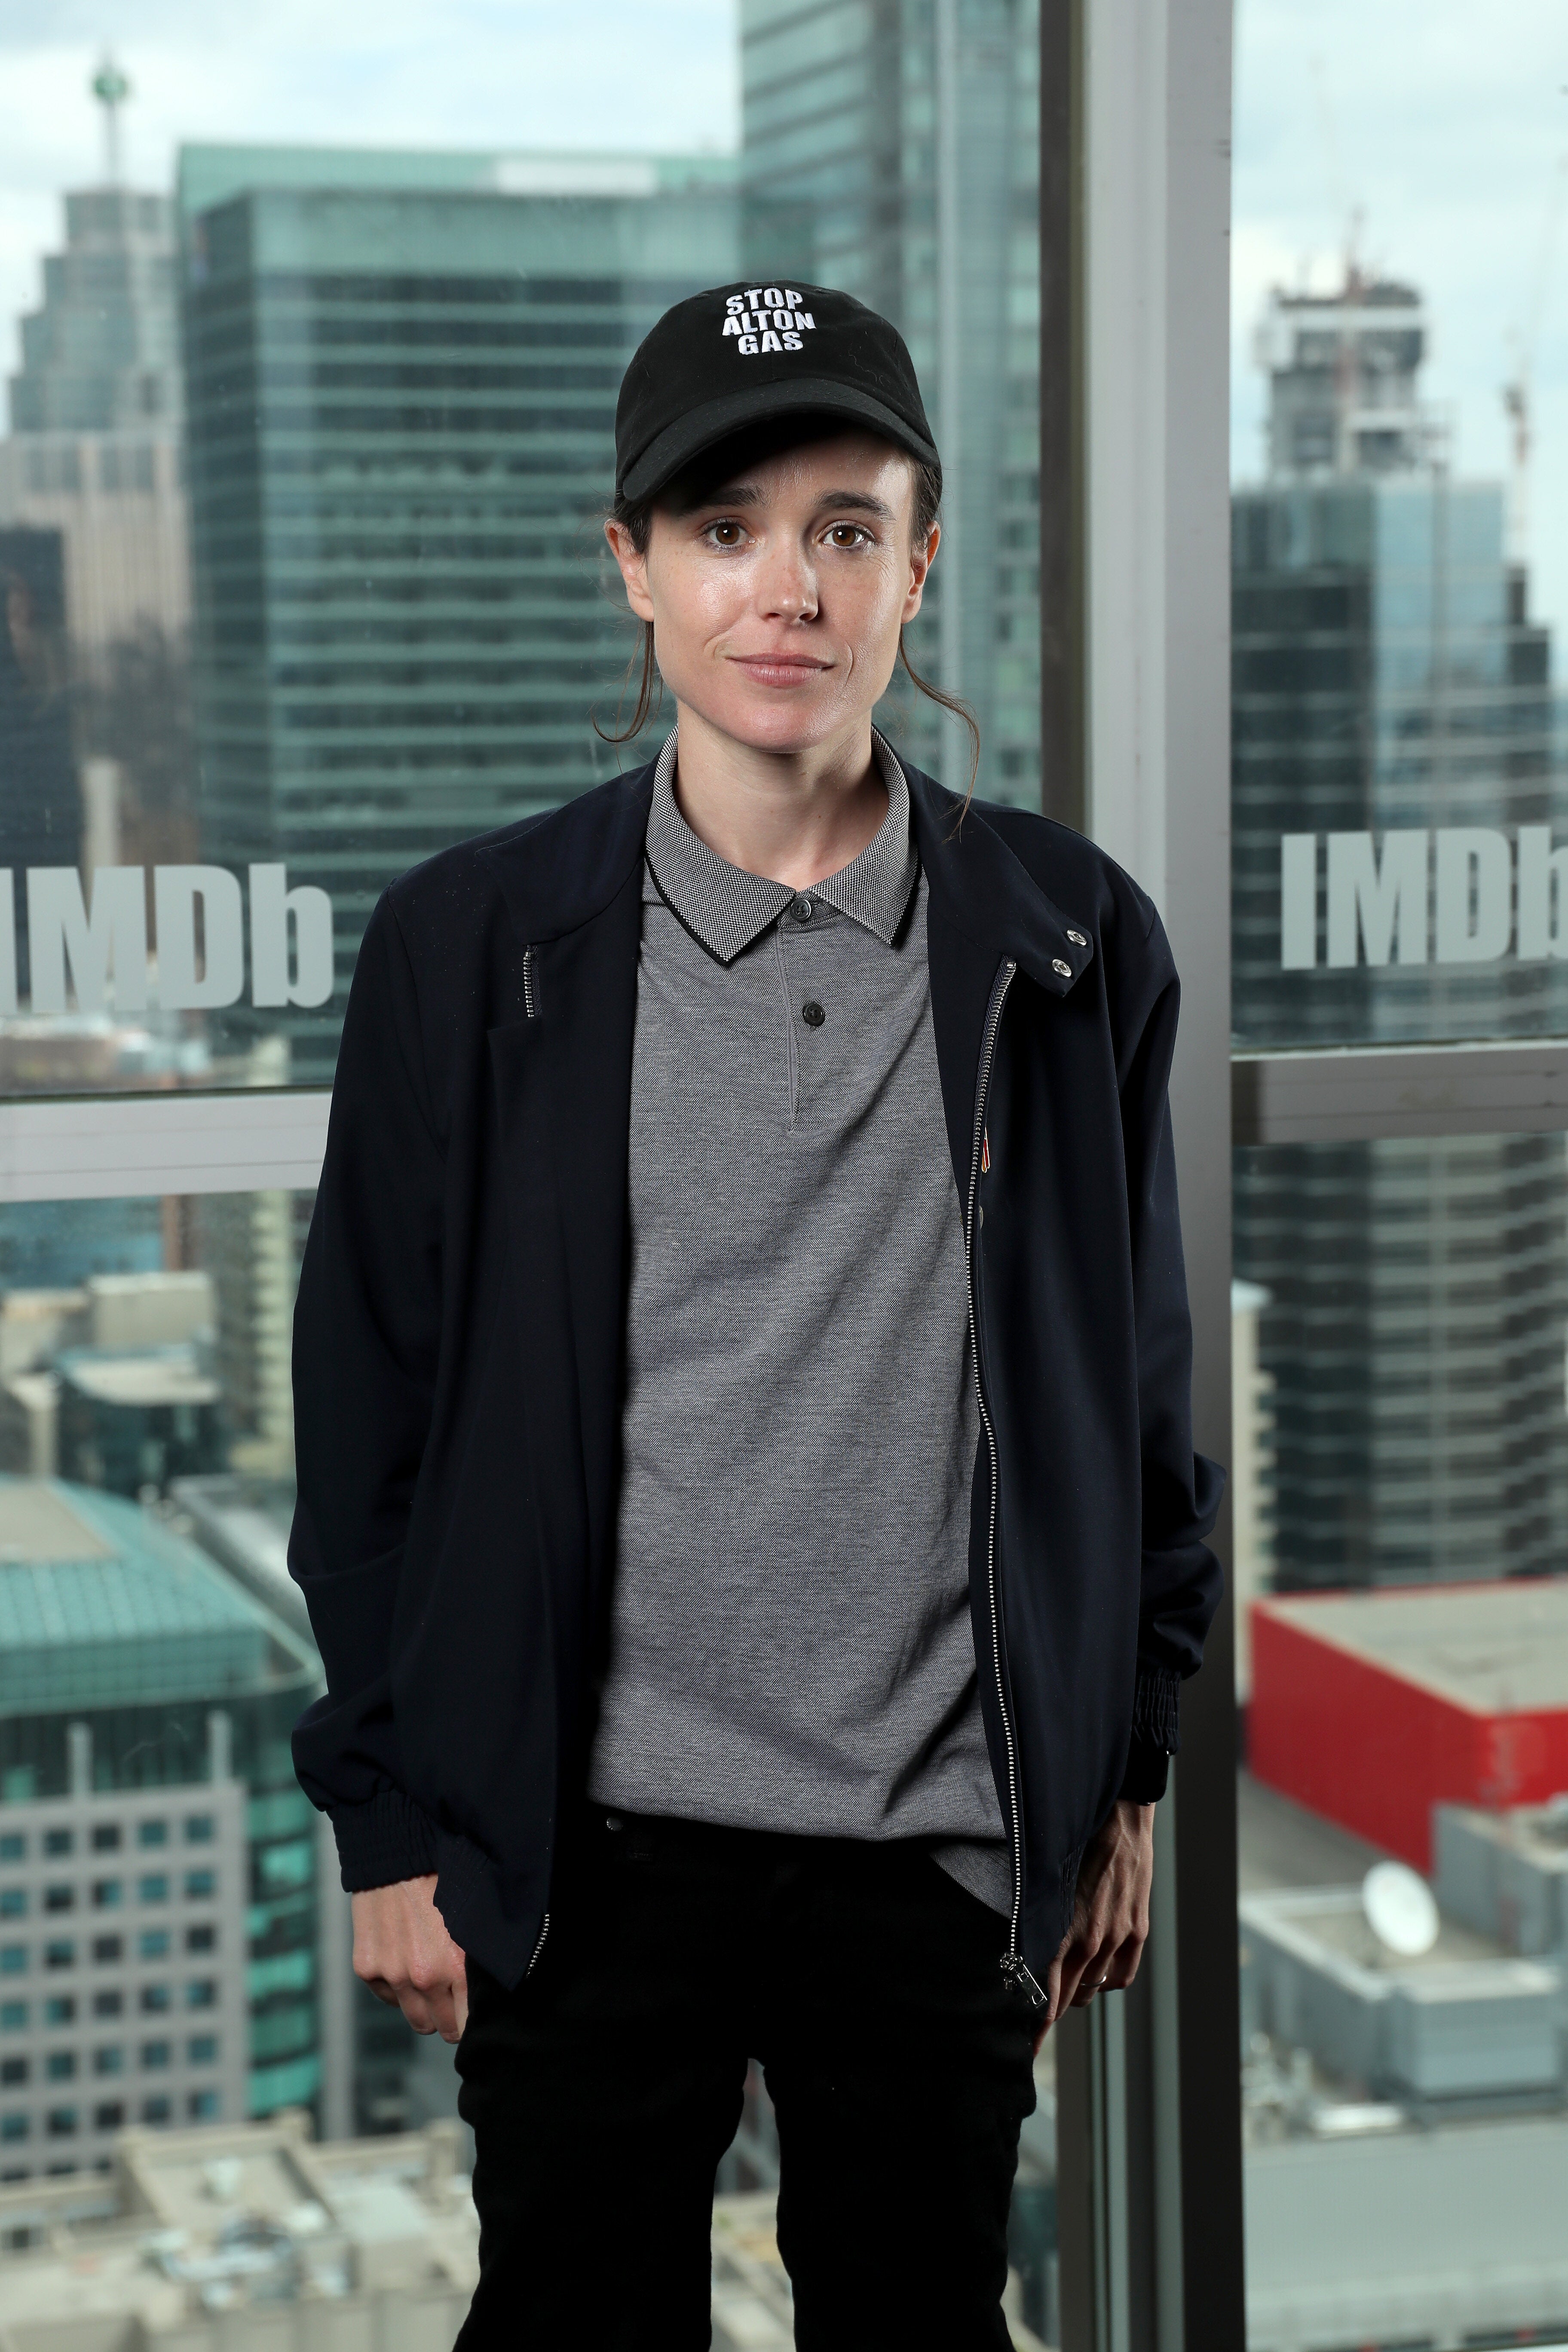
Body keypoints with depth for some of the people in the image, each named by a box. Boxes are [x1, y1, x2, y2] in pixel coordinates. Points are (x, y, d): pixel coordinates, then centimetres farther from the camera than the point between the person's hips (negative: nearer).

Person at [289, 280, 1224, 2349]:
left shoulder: (1072, 949, 1)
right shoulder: (471, 951, -3)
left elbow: (1139, 1393, 8)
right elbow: (371, 1418, 1)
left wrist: (1124, 1777, 9)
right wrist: (391, 1821, 0)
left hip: (944, 1851, 1)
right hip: (594, 1851, -1)